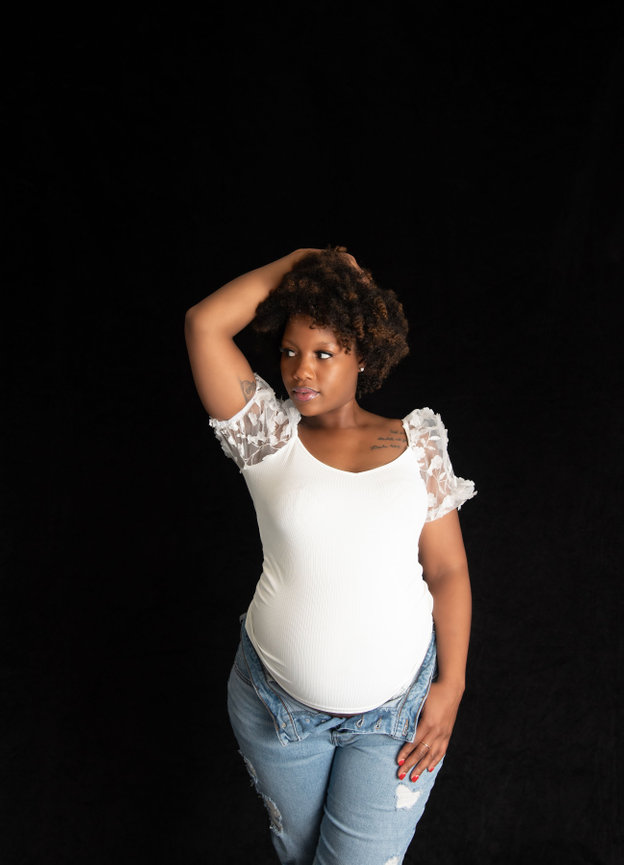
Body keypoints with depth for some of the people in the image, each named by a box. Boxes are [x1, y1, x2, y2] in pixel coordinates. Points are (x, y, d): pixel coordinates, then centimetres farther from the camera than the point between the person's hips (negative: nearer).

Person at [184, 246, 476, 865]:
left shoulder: (417, 447, -4)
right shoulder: (269, 438, -6)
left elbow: (448, 570, -1)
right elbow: (204, 323, -16)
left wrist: (450, 685, -7)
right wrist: (298, 261, -8)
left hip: (398, 706, 0)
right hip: (279, 703, 1)